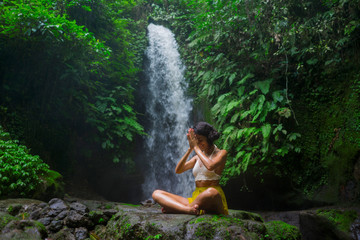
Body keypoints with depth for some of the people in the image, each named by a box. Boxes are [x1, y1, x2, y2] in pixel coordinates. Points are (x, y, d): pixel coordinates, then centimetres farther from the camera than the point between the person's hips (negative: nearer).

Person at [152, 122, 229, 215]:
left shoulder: (221, 153, 4)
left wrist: (196, 147, -8)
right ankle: (189, 209, -35)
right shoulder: (198, 157, 21)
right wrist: (190, 149, 3)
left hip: (211, 200, -6)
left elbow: (210, 166, -20)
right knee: (156, 193, -9)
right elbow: (178, 170, 10)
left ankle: (175, 208, -25)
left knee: (211, 192, -45)